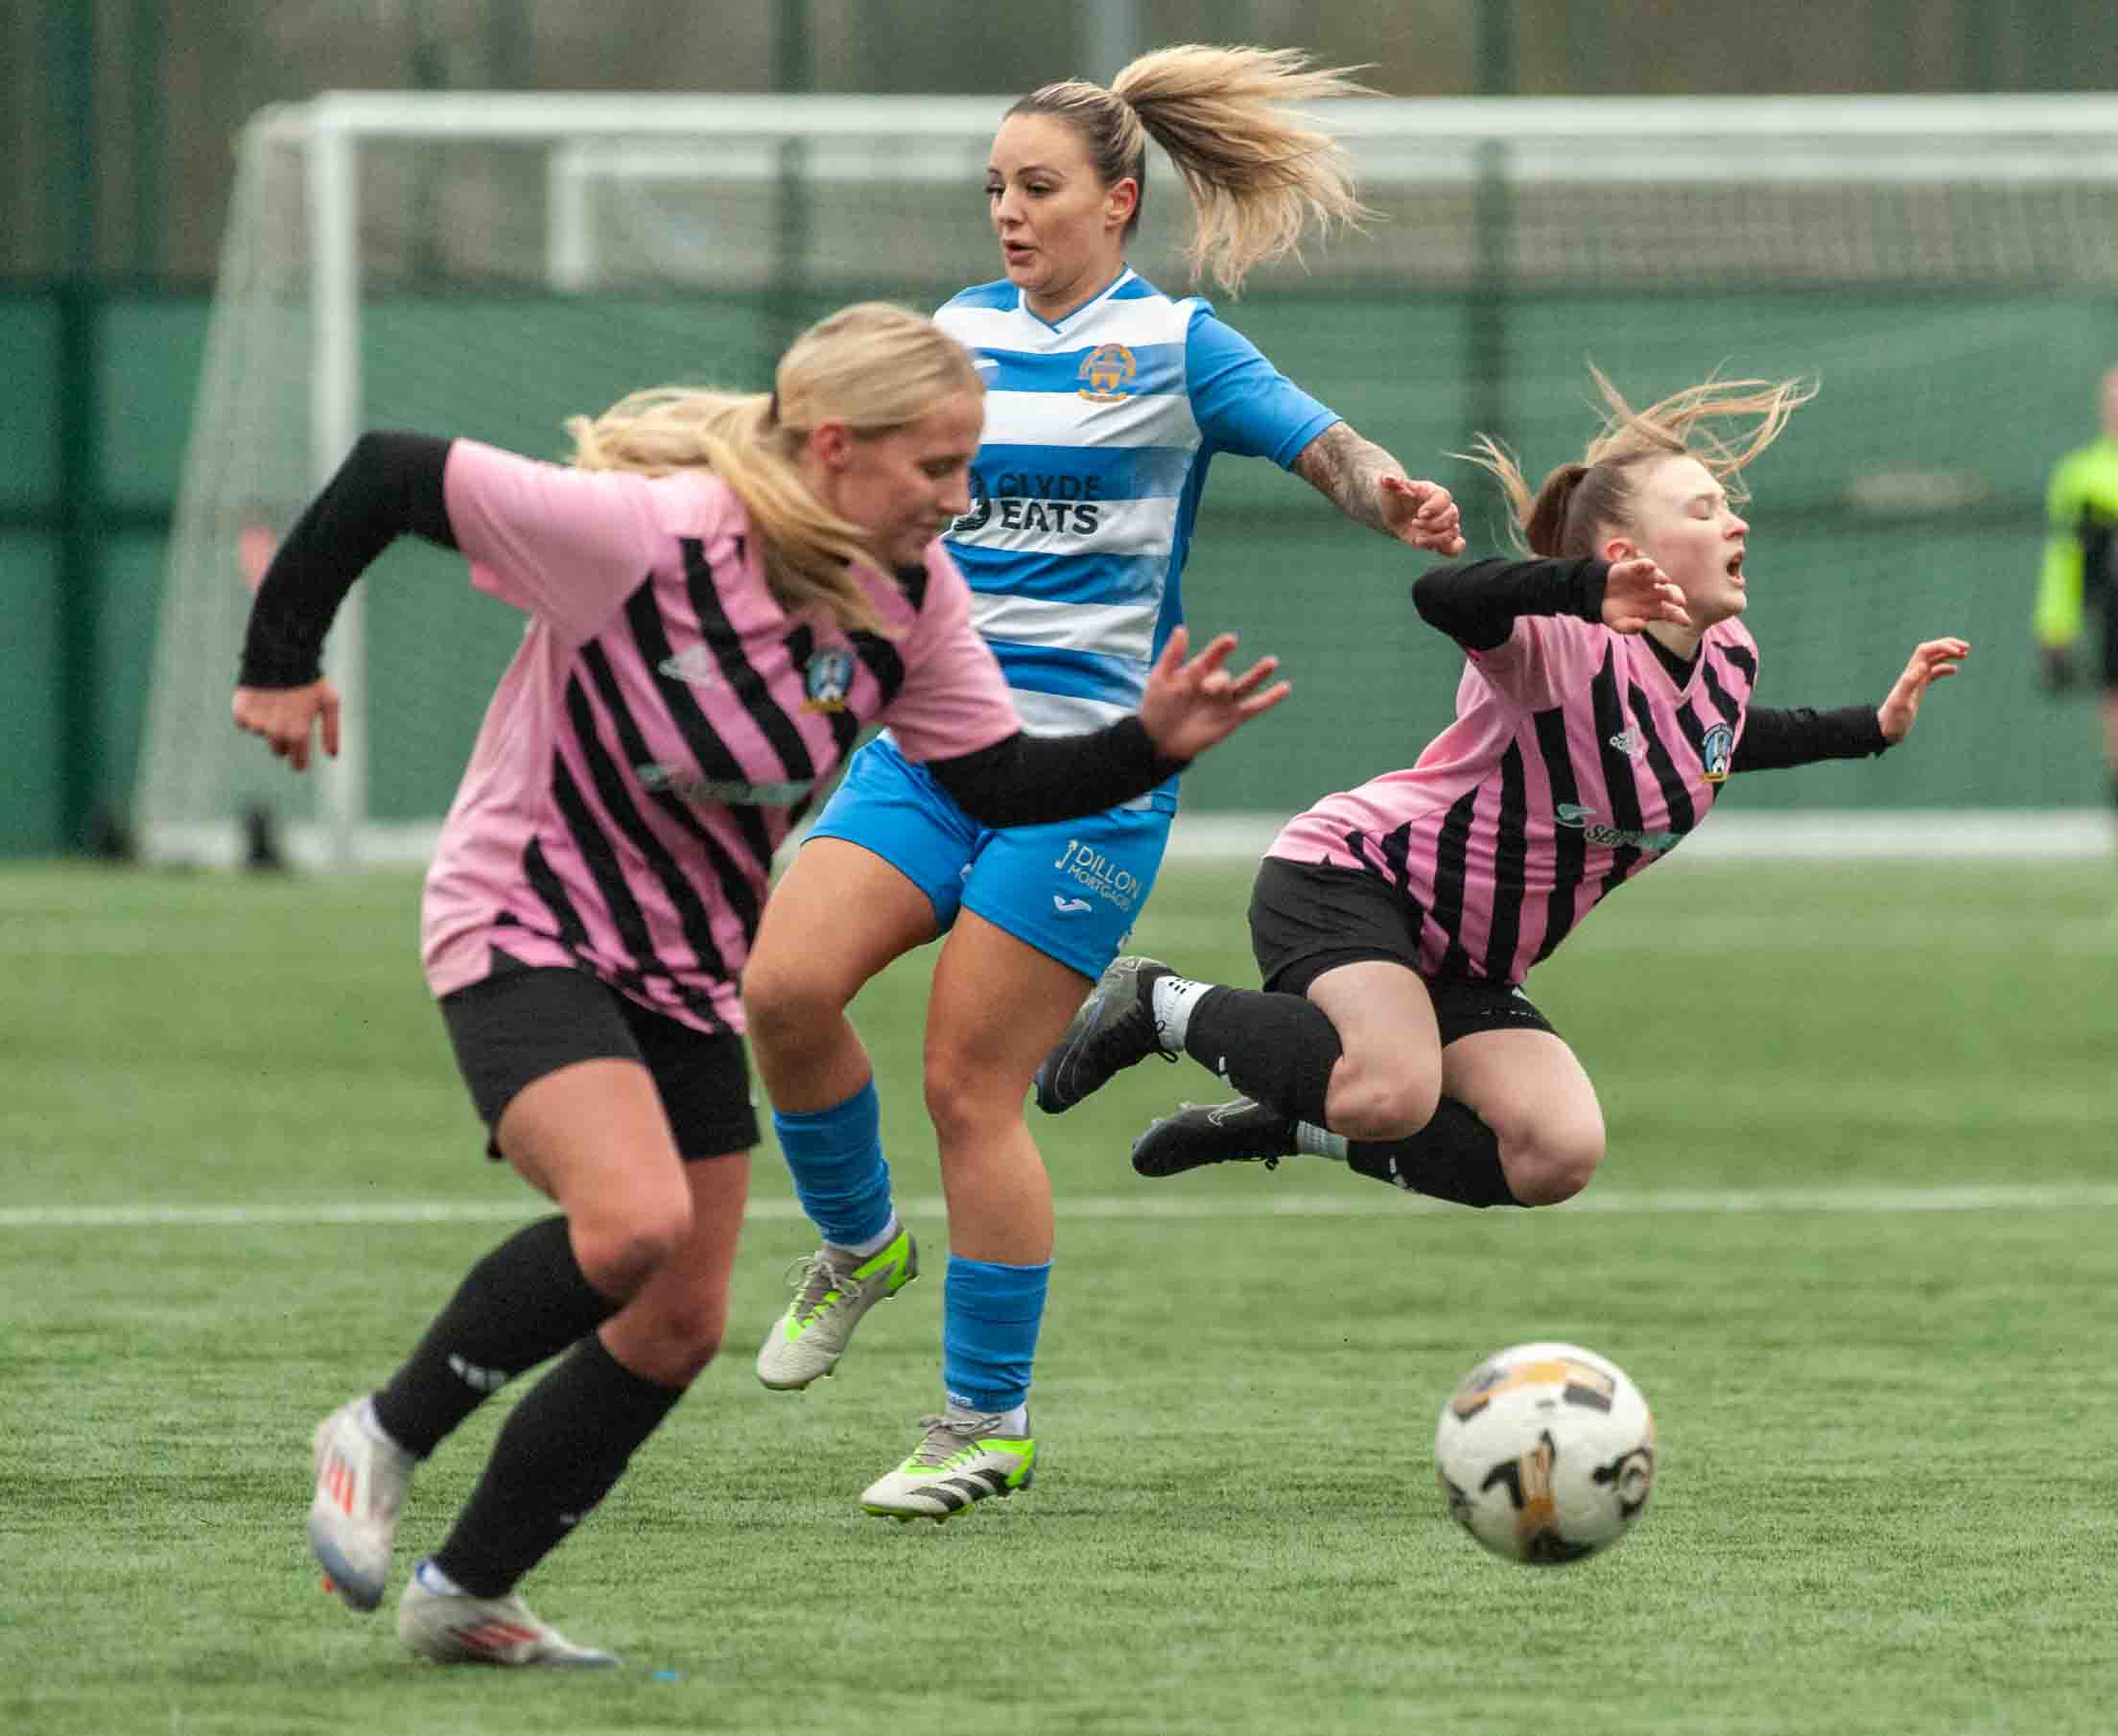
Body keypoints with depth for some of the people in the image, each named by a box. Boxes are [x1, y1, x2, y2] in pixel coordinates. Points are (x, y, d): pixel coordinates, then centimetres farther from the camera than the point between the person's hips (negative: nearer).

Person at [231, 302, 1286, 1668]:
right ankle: (383, 1438, -8)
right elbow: (391, 474, -22)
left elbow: (996, 780, -1)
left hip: (686, 973, 7)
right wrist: (281, 665, -12)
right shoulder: (646, 532, -28)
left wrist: (1151, 746, -18)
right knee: (635, 1218, -30)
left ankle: (465, 1599, 23)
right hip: (523, 929, -7)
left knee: (679, 1327, 7)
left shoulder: (909, 593, -9)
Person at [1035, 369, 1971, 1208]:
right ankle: (1161, 1002, -8)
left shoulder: (1727, 660, 2)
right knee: (1393, 1091, -35)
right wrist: (1586, 586, -62)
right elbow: (1442, 596, -47)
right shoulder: (1563, 646, -24)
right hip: (1347, 878, -8)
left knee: (1557, 1160, -11)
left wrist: (1873, 725, 23)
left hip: (1467, 966, 8)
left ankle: (1289, 1123, 6)